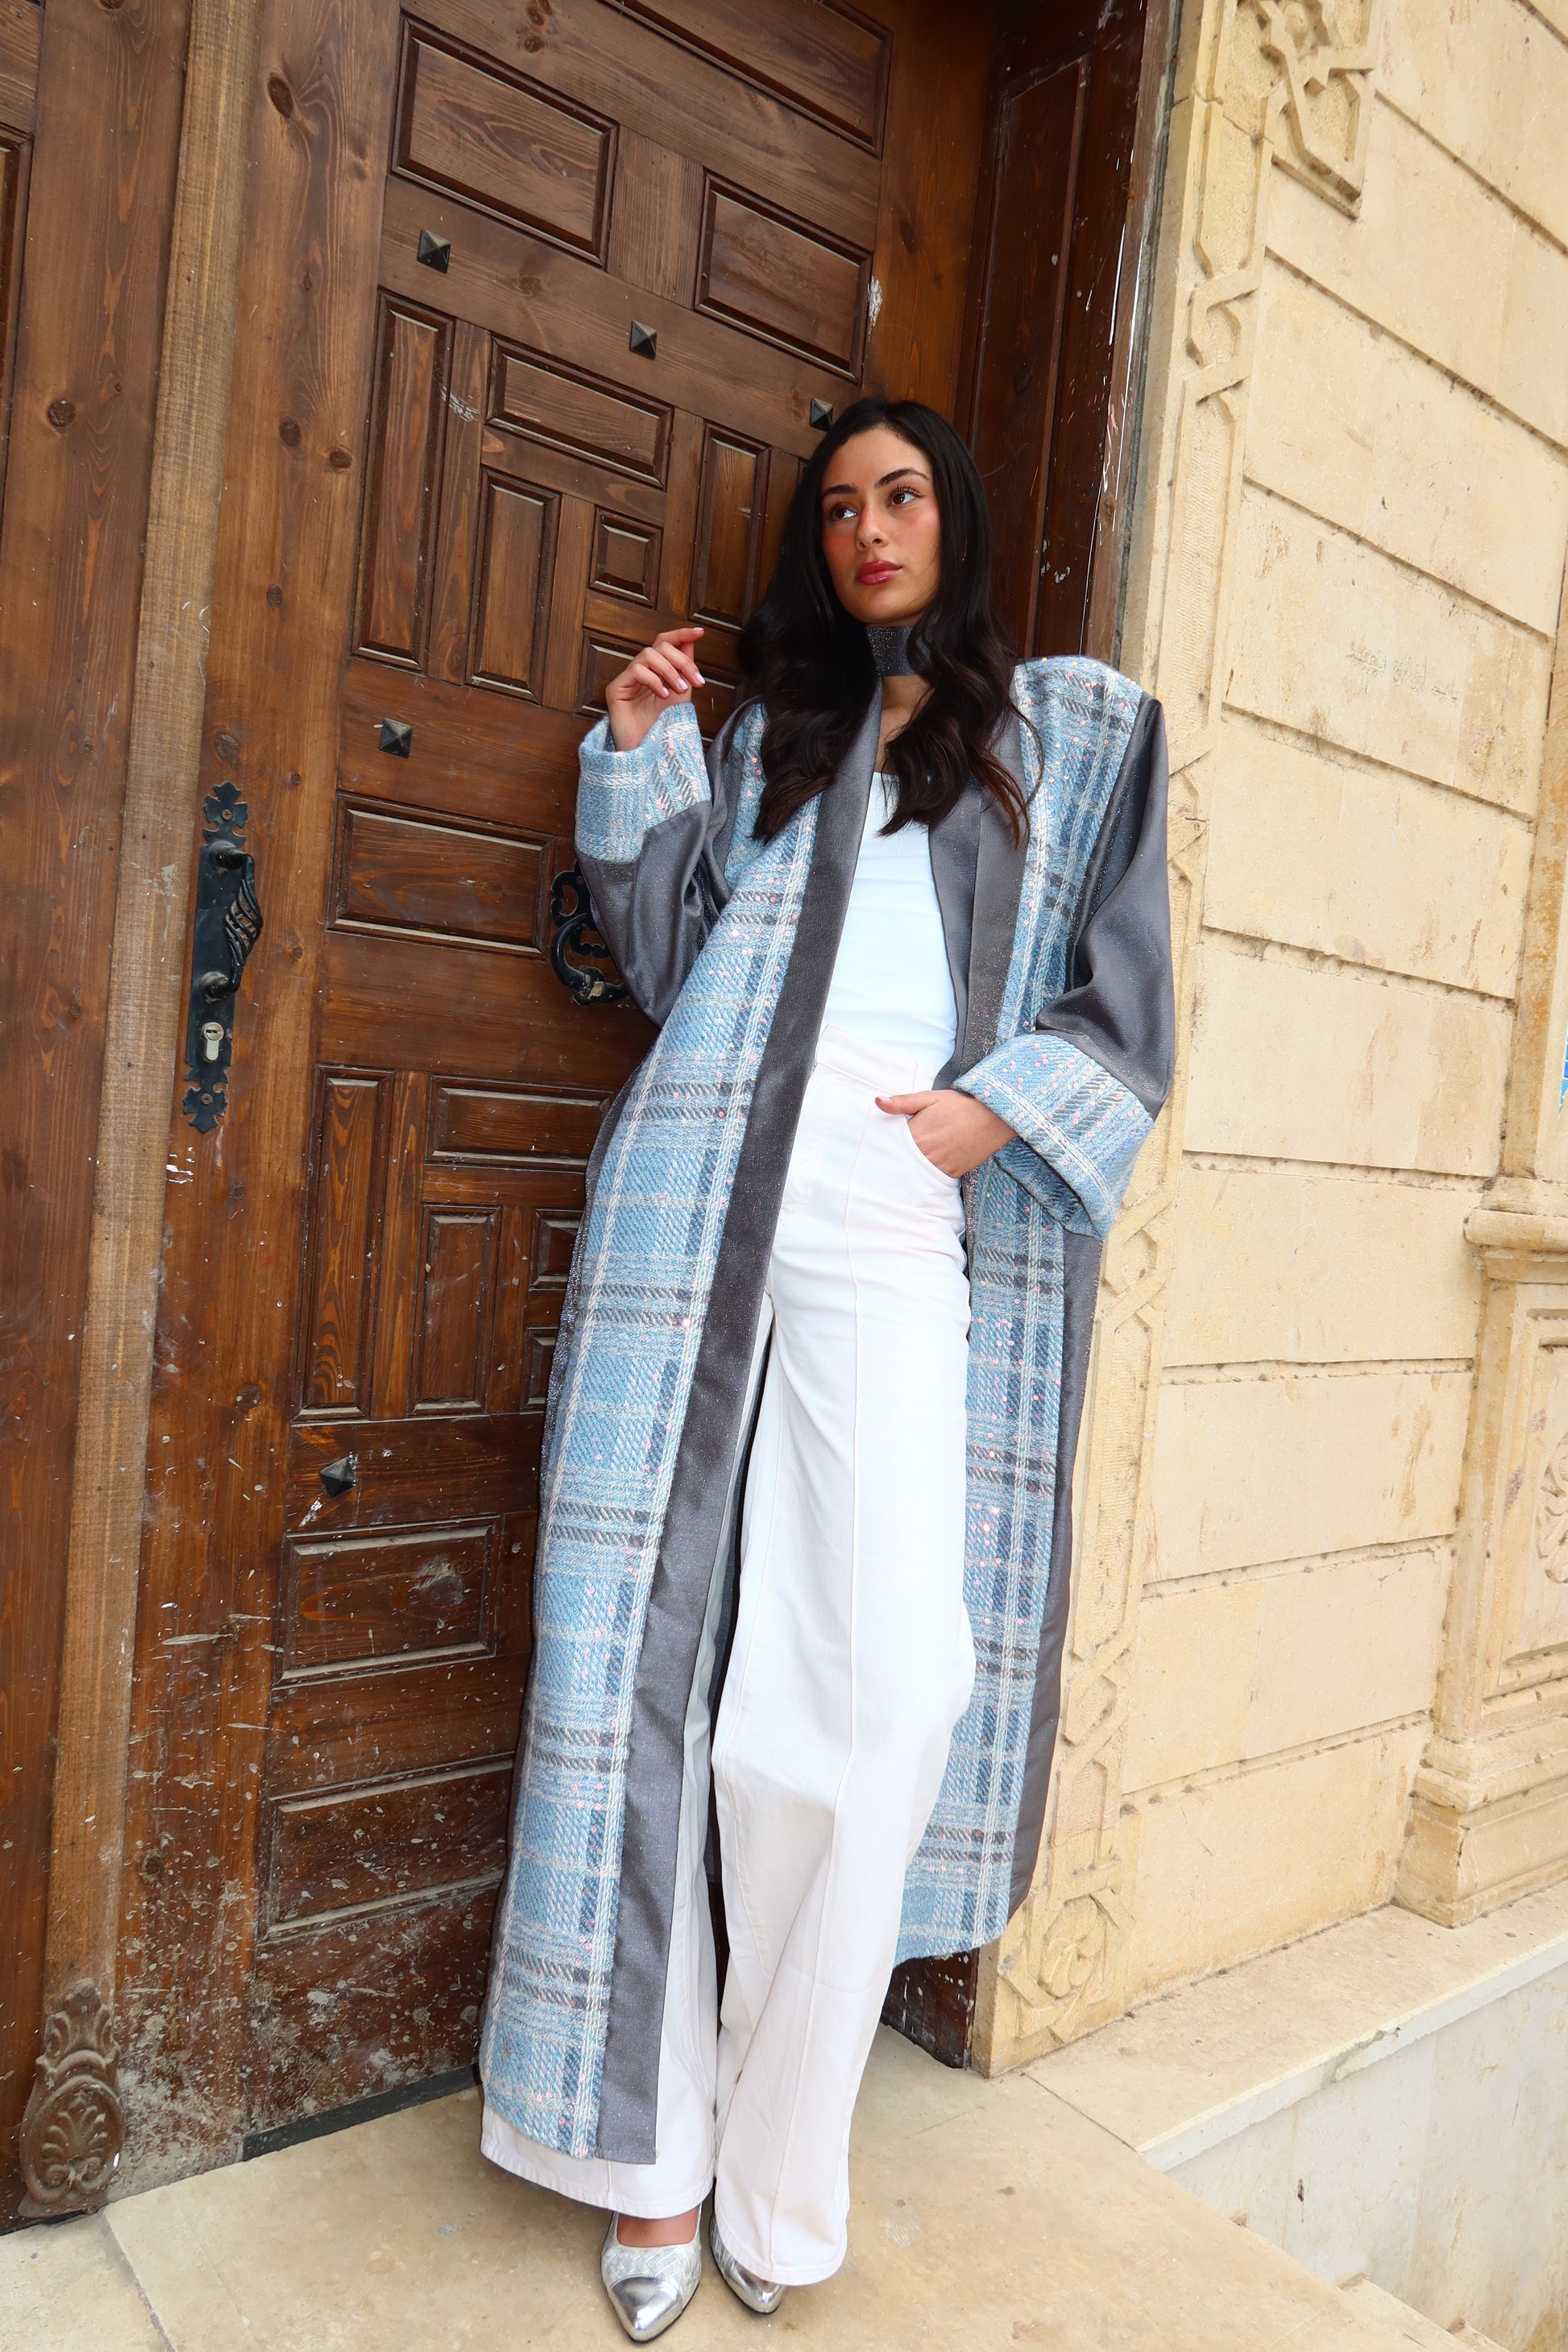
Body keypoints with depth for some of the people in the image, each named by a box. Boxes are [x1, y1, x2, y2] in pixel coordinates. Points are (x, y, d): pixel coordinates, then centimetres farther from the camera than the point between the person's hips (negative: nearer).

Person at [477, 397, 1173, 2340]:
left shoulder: (1077, 726, 20)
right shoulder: (765, 726, 25)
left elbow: (1127, 991, 12)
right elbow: (669, 958, 18)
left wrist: (1003, 1104, -3)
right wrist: (635, 761, 11)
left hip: (902, 1212, -2)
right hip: (705, 1177, 2)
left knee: (888, 1682, -11)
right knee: (657, 1635, -2)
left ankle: (776, 2170, 10)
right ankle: (653, 2146, 12)